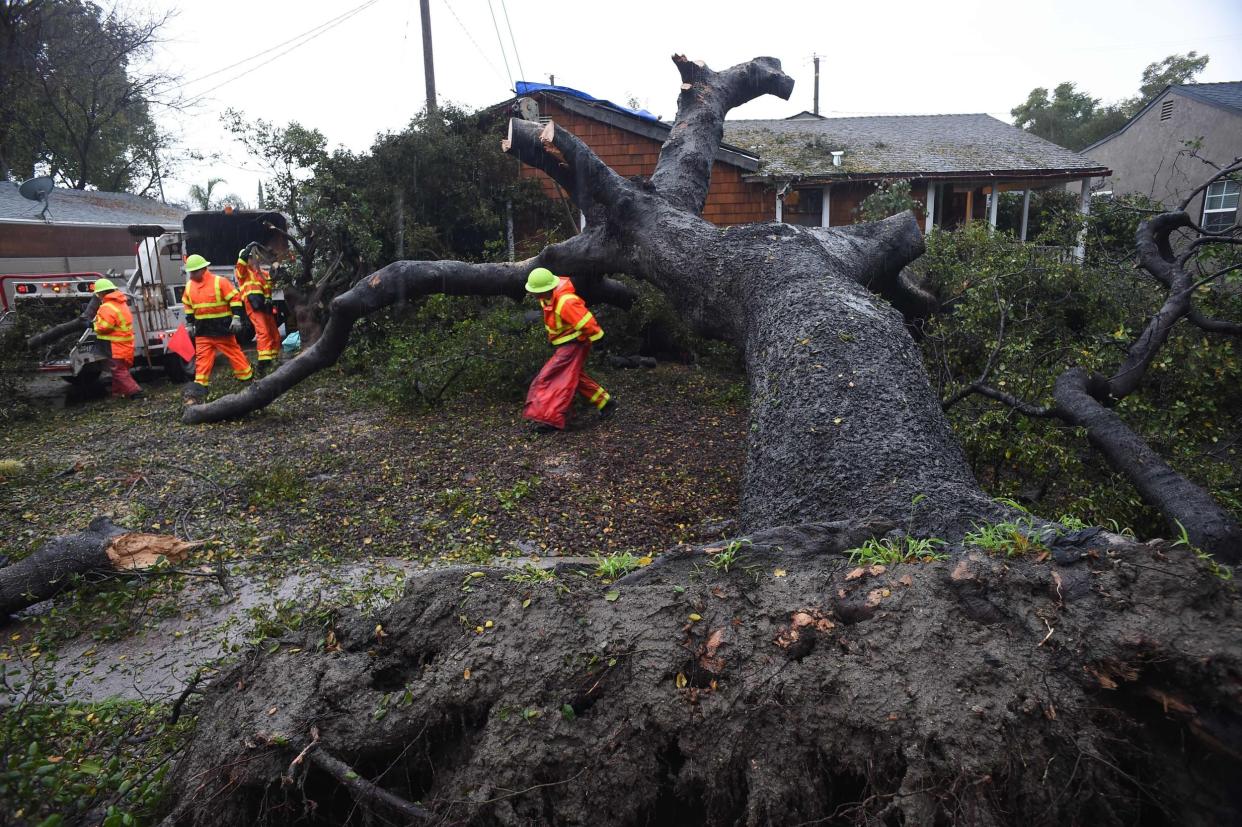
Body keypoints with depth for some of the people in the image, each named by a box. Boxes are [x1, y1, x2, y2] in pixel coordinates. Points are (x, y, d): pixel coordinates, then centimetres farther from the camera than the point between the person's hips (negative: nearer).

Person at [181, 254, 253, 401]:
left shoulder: (219, 282, -11)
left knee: (234, 353, 2)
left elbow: (235, 298, -10)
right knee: (202, 359, 2)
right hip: (202, 330, 5)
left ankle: (249, 378, 17)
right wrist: (189, 324, 17)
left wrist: (236, 318, -16)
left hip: (222, 328, -5)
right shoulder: (189, 286, 8)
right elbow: (188, 307, 20)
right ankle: (198, 388, 1)